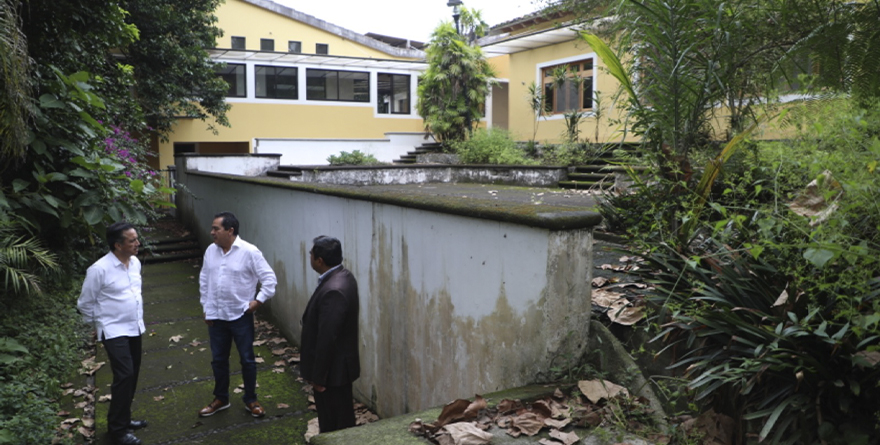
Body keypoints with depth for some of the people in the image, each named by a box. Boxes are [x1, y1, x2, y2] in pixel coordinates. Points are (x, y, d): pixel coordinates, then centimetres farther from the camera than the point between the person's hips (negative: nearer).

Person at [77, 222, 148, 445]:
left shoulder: (135, 262, 2)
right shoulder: (99, 270, -20)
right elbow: (85, 304, -8)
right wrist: (100, 324, 1)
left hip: (135, 328, 7)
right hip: (114, 332, -7)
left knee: (132, 375, 13)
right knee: (124, 376, -12)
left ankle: (124, 418, 30)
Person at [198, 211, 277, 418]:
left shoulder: (249, 252, -16)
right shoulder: (210, 251, 1)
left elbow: (269, 279, -12)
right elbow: (204, 280, 12)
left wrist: (257, 301, -17)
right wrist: (207, 308, 10)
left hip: (241, 316, -4)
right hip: (216, 316, 5)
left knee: (247, 360, 7)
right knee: (218, 360, 16)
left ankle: (250, 400, 24)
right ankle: (221, 399, 34)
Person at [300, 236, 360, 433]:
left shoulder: (333, 290, -30)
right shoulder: (343, 276, 3)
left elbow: (327, 338, -27)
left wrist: (318, 376, -18)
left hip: (333, 369, -10)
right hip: (337, 365, 10)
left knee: (337, 425, 8)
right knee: (334, 419, 24)